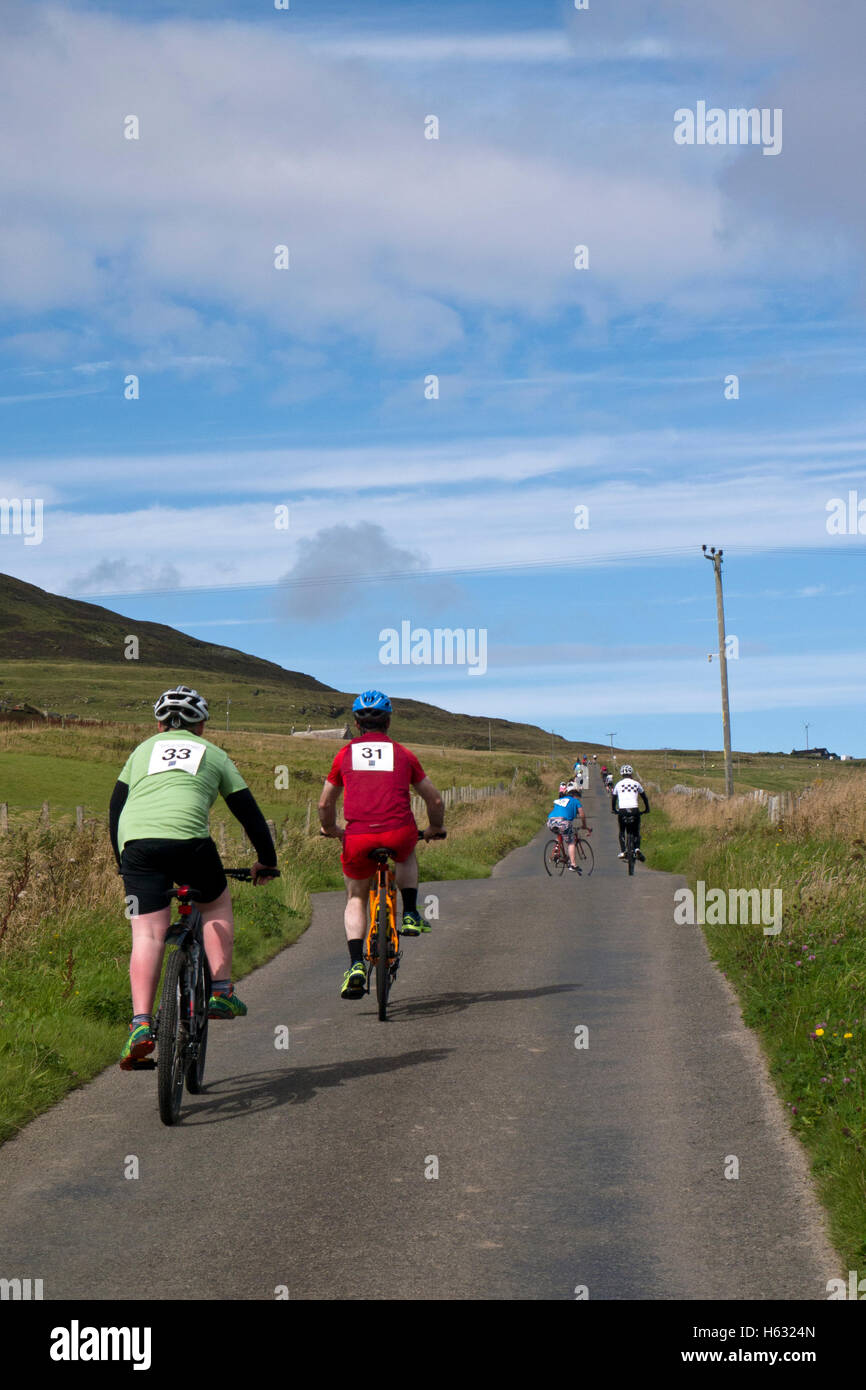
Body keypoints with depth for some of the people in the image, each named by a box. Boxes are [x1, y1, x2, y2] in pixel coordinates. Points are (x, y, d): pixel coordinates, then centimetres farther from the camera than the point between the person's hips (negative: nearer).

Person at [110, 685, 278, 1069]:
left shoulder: (142, 750, 30)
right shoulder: (214, 755, 25)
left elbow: (115, 810, 30)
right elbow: (249, 814, 27)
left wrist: (122, 861, 41)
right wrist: (266, 861, 38)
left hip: (135, 842, 2)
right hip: (187, 839, -2)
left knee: (147, 936, 2)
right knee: (217, 905, 23)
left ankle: (141, 1024, -13)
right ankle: (220, 992, 13)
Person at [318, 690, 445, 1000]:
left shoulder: (345, 754, 15)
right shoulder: (403, 754, 15)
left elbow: (325, 804, 22)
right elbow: (435, 800, 21)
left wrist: (330, 830, 42)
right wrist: (434, 829, 40)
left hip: (358, 839, 0)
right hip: (399, 835, 0)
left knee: (355, 899, 21)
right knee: (407, 854, 38)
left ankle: (356, 965, 3)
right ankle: (410, 915, 24)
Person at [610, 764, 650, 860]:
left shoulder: (618, 784, 12)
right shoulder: (636, 783, 13)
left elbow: (613, 797, 22)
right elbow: (644, 796, 23)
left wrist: (613, 809, 37)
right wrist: (647, 808, 35)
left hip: (622, 810, 0)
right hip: (635, 810, 0)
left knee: (622, 831, 18)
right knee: (636, 831, 16)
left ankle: (622, 851, 4)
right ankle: (637, 848, -8)